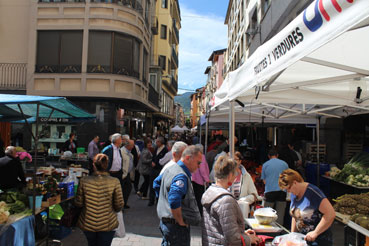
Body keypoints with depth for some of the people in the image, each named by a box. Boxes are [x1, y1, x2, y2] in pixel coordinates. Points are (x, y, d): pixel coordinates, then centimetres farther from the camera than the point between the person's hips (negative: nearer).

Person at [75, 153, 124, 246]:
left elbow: (78, 203, -5)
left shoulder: (84, 181, -13)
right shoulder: (115, 182, -15)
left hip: (87, 224, 2)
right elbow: (119, 205, -10)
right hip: (107, 225, -1)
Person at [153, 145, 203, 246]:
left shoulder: (170, 169, 7)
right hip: (176, 226, -10)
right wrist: (180, 222, -22)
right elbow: (174, 202, -35)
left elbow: (156, 183, 23)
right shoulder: (181, 176, -24)